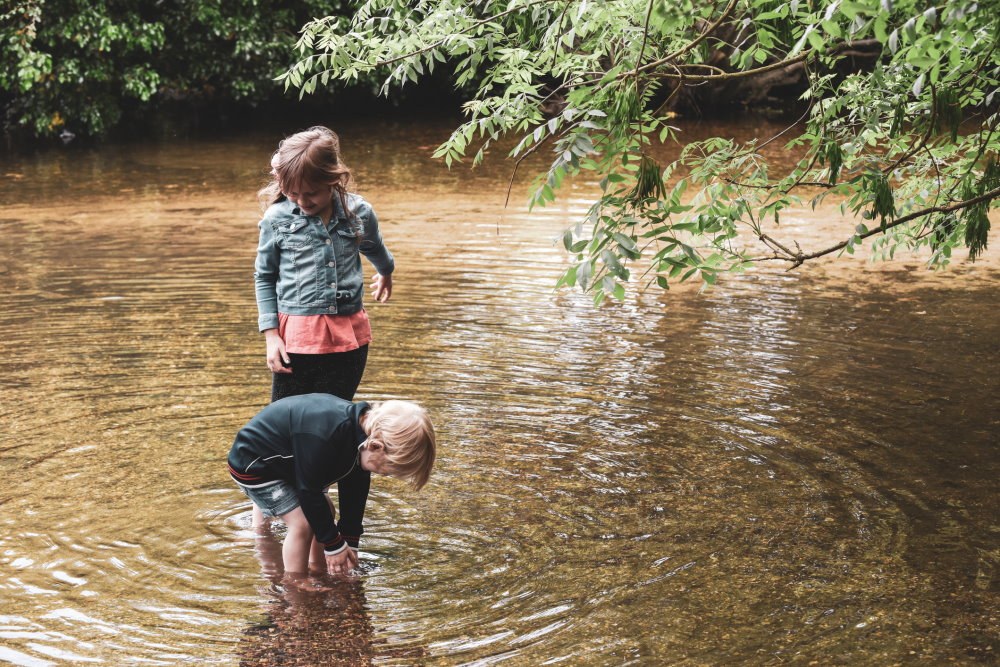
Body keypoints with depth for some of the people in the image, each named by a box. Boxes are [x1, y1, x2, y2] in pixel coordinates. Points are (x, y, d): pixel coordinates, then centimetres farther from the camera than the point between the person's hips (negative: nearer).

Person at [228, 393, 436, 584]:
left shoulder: (365, 426, -12)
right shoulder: (324, 438, -40)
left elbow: (354, 490, -1)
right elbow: (310, 493, -29)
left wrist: (351, 543, 3)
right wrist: (334, 546, -19)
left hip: (286, 464, 9)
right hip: (253, 464, -9)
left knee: (326, 514, 10)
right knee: (302, 522, -16)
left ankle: (319, 571, 25)